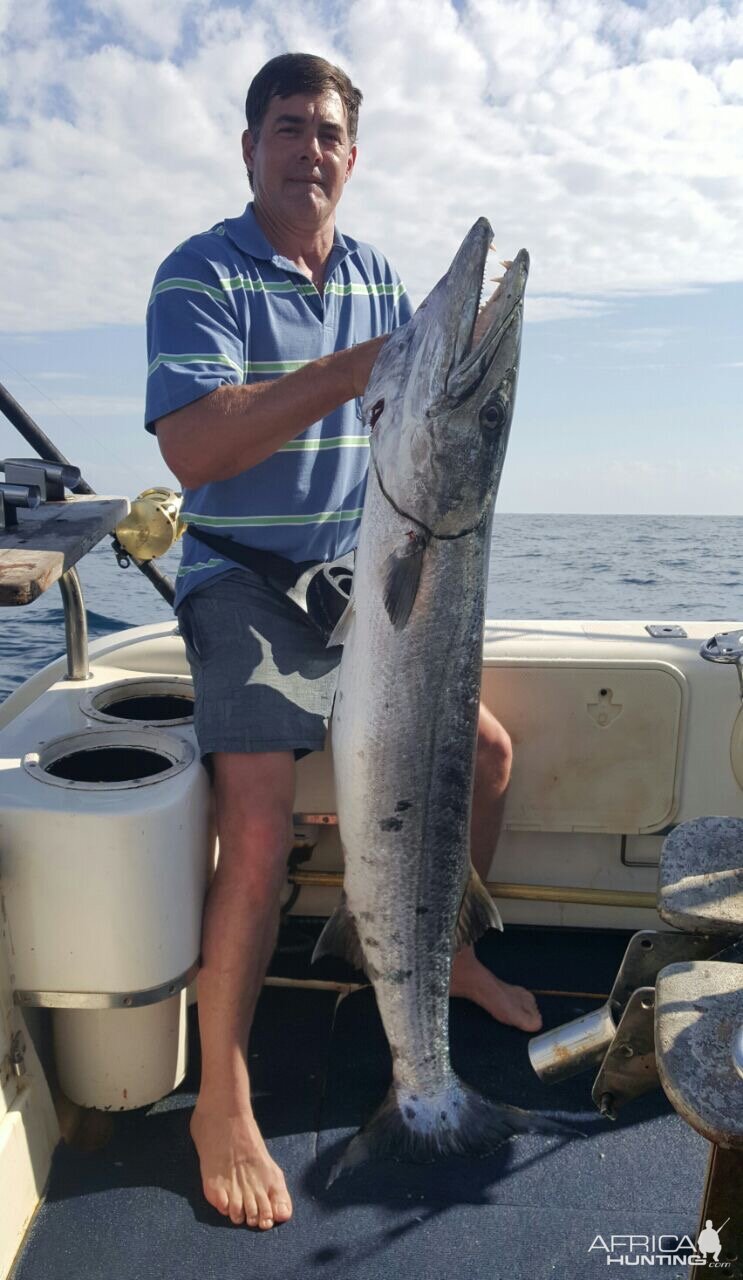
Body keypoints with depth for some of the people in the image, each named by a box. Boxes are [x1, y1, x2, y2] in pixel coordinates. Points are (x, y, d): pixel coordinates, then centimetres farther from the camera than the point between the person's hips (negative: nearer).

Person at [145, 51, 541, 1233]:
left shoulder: (380, 280, 12)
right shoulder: (203, 274, -7)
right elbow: (192, 448, -23)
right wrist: (357, 368, -26)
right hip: (249, 589, -6)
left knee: (486, 752, 10)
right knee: (259, 834, -18)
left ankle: (447, 949, 34)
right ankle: (222, 1101, 4)